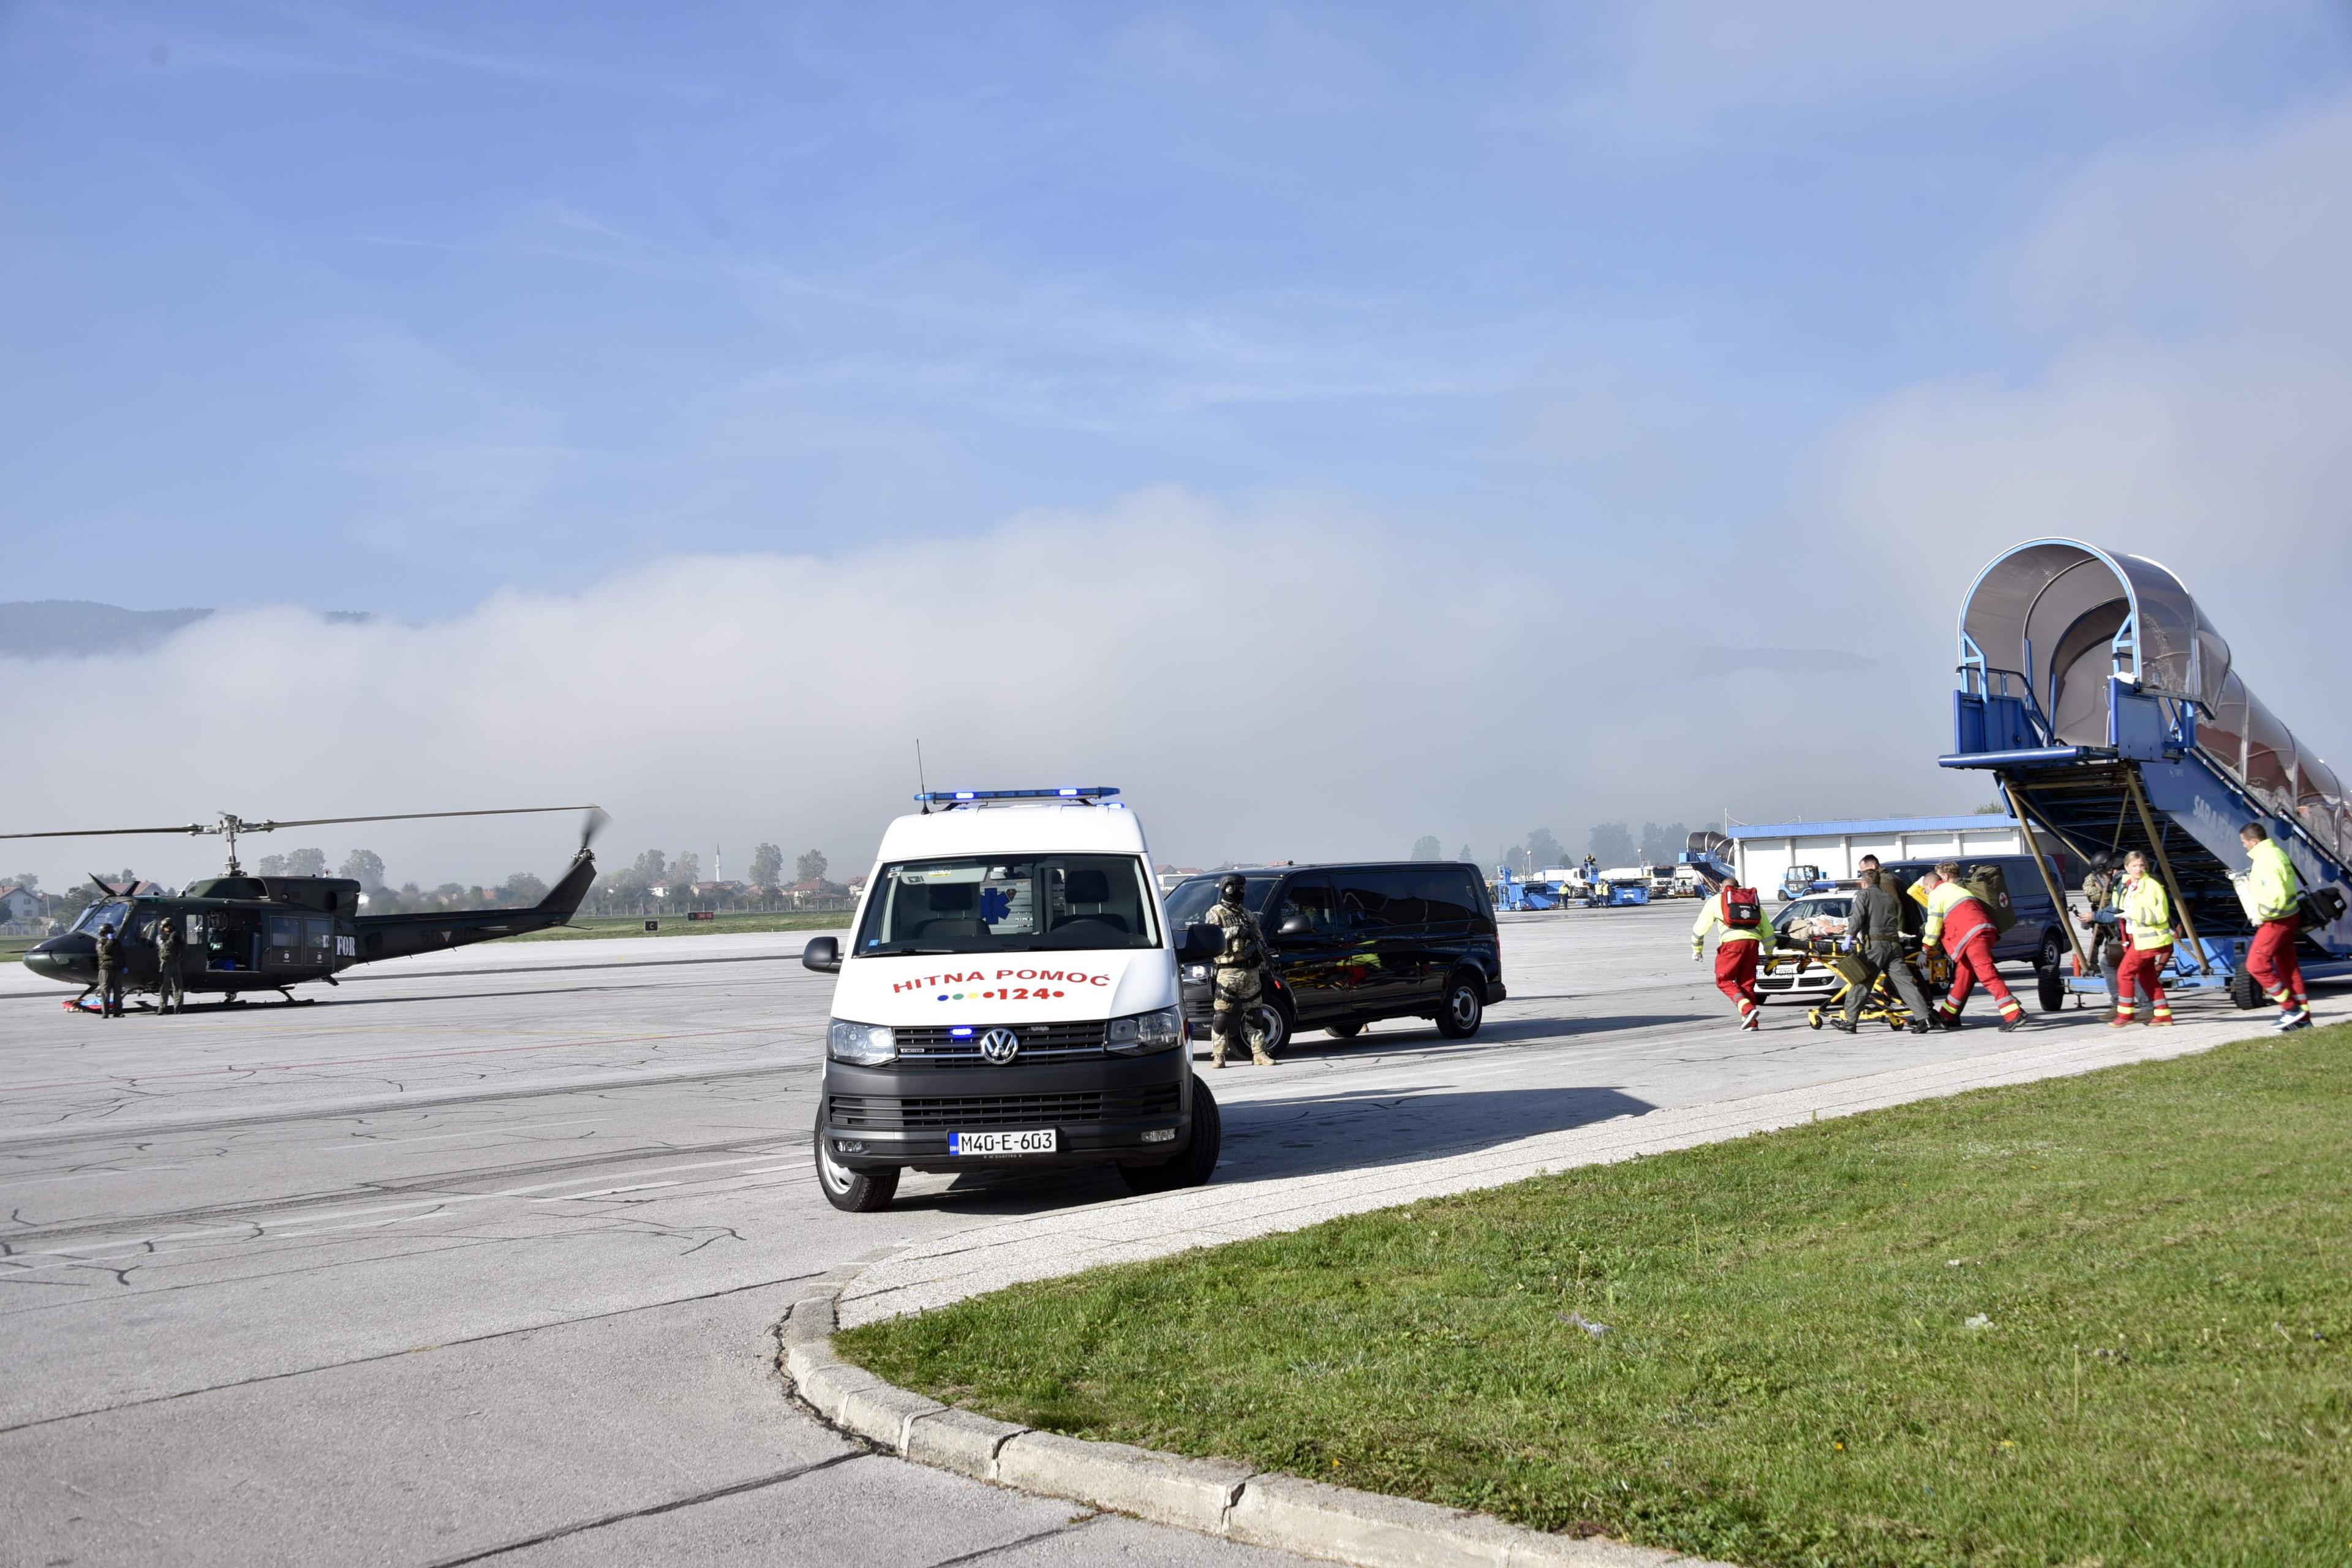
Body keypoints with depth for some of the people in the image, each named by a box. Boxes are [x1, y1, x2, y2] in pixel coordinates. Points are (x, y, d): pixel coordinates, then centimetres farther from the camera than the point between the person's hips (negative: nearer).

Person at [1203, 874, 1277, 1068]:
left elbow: (1260, 939, 23)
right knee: (1222, 1015, -8)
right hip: (1228, 971, -6)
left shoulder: (1247, 914, 20)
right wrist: (1234, 931, -18)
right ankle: (1218, 1056, -5)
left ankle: (1259, 1053, 11)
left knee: (1253, 1013, 7)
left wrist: (1263, 962, 15)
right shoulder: (1216, 913, 1)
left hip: (1251, 971, 6)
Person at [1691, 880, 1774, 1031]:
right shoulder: (1754, 901, 30)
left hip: (1732, 942, -4)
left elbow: (1700, 928, 19)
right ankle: (1752, 1023, 9)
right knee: (1747, 983, 13)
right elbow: (1767, 929, 30)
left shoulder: (1716, 901, 19)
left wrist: (1697, 950, 30)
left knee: (1724, 980, 4)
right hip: (1753, 941, 4)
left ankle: (1748, 1009, -16)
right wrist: (1769, 953, 38)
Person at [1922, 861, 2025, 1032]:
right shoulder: (1956, 889, 31)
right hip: (1985, 930, 9)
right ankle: (1948, 1016, 25)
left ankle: (2015, 1014, -25)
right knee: (1964, 974, 16)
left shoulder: (1937, 893, 5)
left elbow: (1934, 923, 1)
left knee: (1987, 974, -15)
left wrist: (1925, 949, 8)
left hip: (1973, 935, -9)